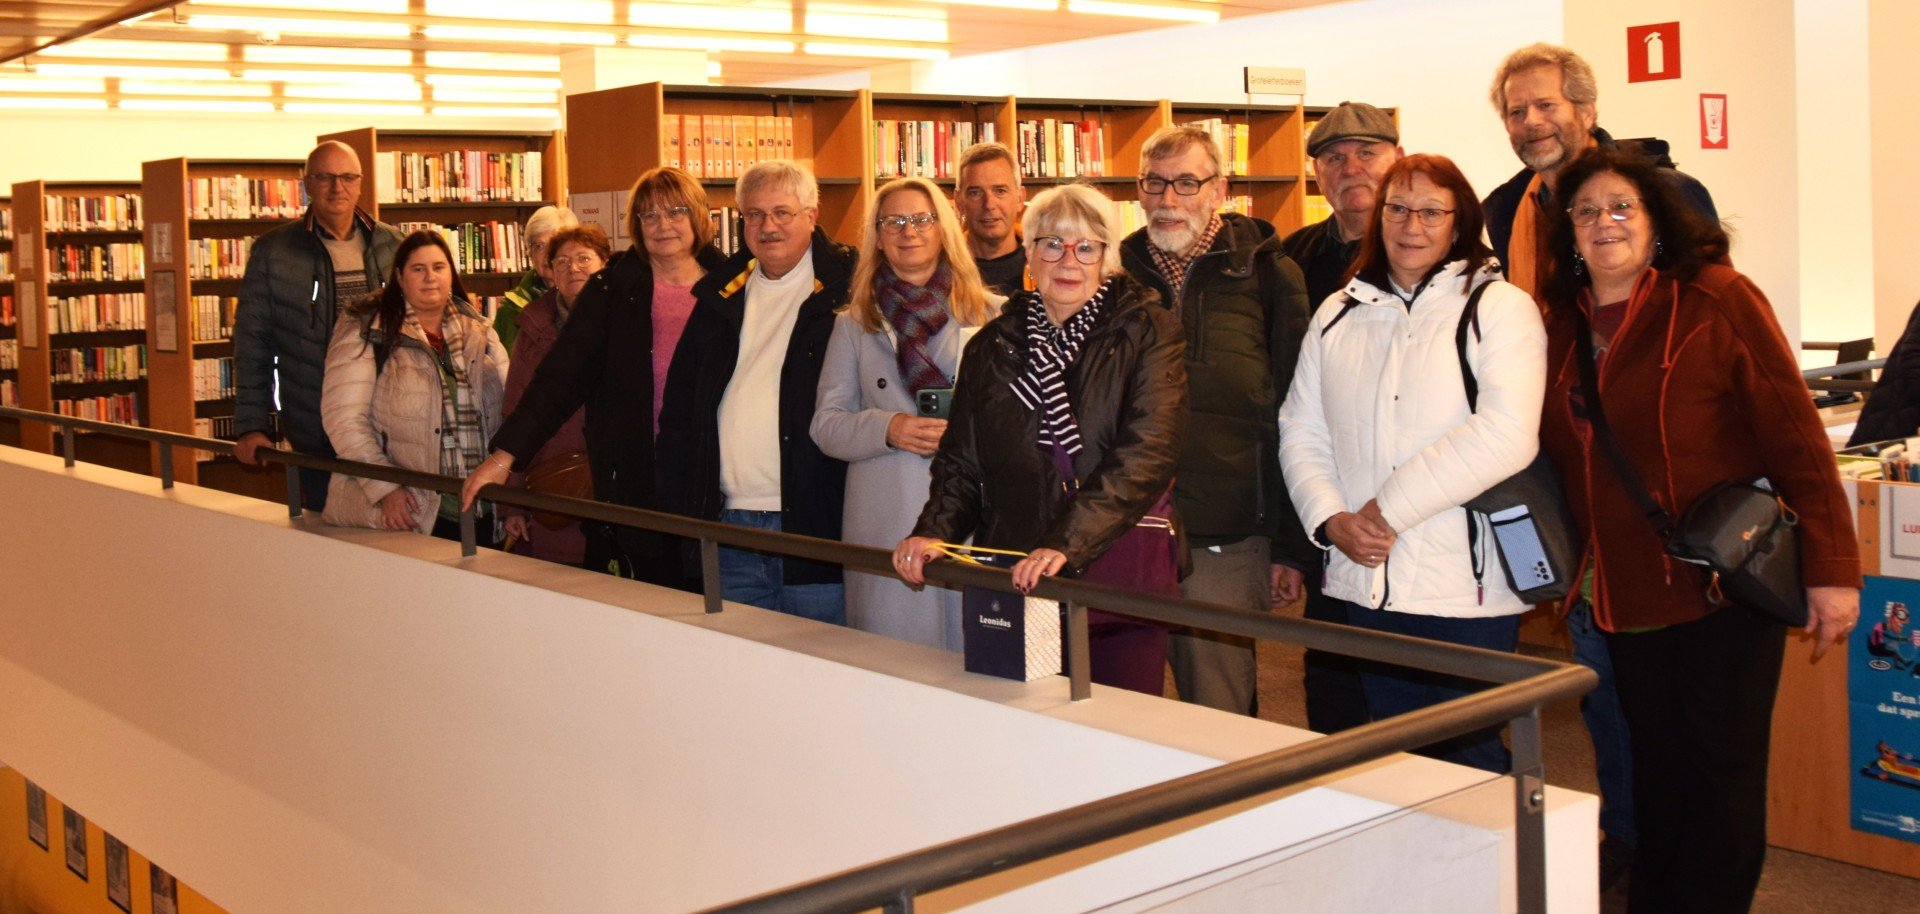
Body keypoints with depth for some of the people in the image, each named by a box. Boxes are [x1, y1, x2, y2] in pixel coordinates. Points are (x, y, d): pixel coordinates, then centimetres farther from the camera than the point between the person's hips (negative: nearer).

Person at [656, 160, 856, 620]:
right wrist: (683, 501, 10)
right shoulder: (721, 296, 14)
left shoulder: (845, 289, -3)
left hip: (815, 523, -5)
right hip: (729, 526, 5)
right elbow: (680, 404, 19)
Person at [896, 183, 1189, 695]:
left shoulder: (1149, 334, 0)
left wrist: (1066, 542, -23)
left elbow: (1148, 452, -13)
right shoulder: (992, 347, 13)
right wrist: (935, 532, -4)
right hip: (1011, 584, 3)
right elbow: (961, 462, 16)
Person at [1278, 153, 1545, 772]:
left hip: (1465, 587, -4)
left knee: (1466, 762, 3)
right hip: (1365, 586, 5)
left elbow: (1506, 435, -17)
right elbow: (1300, 431, 12)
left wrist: (1389, 509, -15)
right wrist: (1331, 520, -6)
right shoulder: (1339, 316, 13)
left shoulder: (1498, 307, -3)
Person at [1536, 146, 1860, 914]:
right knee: (1658, 765, 15)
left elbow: (1794, 435, -12)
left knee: (1722, 769, 4)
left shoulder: (1717, 299, -9)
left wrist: (1831, 567, -16)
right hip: (1626, 590, 5)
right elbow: (1554, 452, 14)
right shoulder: (1560, 326, 6)